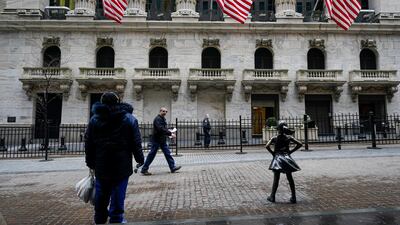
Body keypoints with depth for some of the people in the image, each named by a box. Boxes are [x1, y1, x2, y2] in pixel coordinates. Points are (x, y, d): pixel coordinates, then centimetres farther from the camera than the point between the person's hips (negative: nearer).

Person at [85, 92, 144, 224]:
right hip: (121, 167, -2)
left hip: (101, 167, 3)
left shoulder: (94, 119, 3)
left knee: (101, 198, 17)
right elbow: (136, 143, -4)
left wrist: (90, 162, 15)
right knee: (117, 198, 6)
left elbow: (88, 144, 6)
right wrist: (140, 159, 7)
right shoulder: (129, 119, -3)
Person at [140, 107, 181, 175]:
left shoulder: (163, 119, 15)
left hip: (163, 140, 9)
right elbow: (161, 129, -28)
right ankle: (144, 169, 9)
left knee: (167, 153, 8)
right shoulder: (157, 119, -16)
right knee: (151, 154, -2)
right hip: (156, 140, -9)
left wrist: (170, 132, 3)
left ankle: (172, 167, 12)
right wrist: (170, 134, -27)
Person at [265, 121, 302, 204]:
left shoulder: (274, 138, -7)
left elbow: (267, 146, -19)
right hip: (287, 158, 2)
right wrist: (291, 151, 5)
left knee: (276, 179, 5)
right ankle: (293, 197, 15)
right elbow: (299, 144, 1)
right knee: (290, 178, 11)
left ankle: (272, 197, 13)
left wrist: (273, 153, -4)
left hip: (277, 158, -2)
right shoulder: (289, 137, 1)